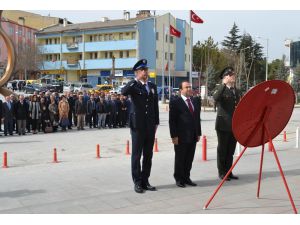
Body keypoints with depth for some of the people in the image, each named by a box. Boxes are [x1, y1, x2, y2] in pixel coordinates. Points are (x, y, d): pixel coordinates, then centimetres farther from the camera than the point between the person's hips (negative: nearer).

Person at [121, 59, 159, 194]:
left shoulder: (152, 86, 13)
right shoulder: (134, 86, -3)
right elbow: (123, 92, -26)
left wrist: (156, 123, 13)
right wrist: (136, 80, -23)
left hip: (150, 126, 5)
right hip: (138, 125, -5)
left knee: (148, 155, 10)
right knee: (136, 155, 2)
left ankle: (145, 181, 20)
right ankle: (137, 182, 10)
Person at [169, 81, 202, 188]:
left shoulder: (196, 101, 12)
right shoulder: (175, 102, -6)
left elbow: (197, 118, 15)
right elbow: (172, 120, -8)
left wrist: (198, 133, 11)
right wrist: (174, 136, -13)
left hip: (193, 136, 5)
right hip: (181, 136, -5)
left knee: (189, 159, 11)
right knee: (180, 159, 5)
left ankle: (186, 177, 23)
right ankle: (179, 179, 18)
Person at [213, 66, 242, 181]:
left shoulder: (237, 91, 17)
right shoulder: (220, 89, -3)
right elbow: (215, 98, -26)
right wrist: (224, 84, -25)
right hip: (223, 124, -6)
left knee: (231, 150, 11)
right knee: (222, 149, 2)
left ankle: (228, 171, 20)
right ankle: (222, 172, 10)